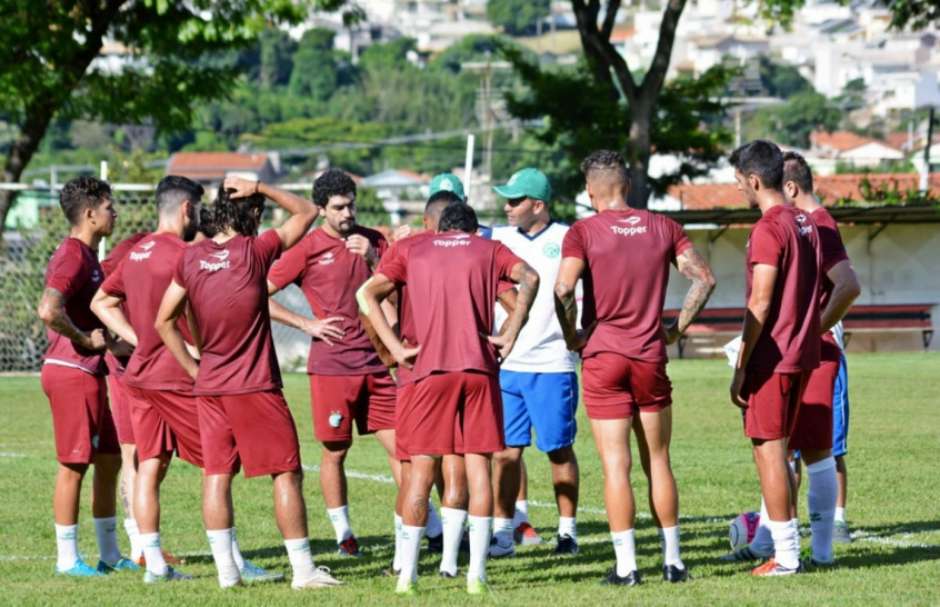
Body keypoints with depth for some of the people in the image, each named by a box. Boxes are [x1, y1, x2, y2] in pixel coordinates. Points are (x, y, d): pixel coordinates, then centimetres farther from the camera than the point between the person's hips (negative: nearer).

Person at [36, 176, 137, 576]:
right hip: (72, 372, -10)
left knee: (109, 460, 14)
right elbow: (48, 310, -31)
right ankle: (67, 559, 2)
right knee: (74, 465, -4)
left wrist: (110, 344, 16)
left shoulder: (86, 256, 16)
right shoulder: (73, 257, -16)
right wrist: (85, 340, -20)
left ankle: (109, 554, 21)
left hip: (88, 374, 10)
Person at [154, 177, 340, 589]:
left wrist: (194, 369, 14)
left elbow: (164, 322, 8)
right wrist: (260, 188, 1)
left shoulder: (190, 258, 3)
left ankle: (226, 571, 5)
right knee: (286, 473, 2)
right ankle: (303, 569, 2)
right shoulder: (255, 251, -10)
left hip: (209, 386, 5)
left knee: (216, 475, 6)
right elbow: (306, 212, 2)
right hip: (254, 386, -5)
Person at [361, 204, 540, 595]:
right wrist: (510, 335, -4)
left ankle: (407, 574, 2)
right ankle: (477, 573, 0)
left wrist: (395, 348, 0)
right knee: (478, 465, 3)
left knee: (421, 470, 4)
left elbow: (369, 293, 4)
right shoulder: (488, 249, 14)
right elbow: (529, 278, -5)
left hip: (430, 370, 0)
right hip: (479, 368, 0)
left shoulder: (413, 253, 16)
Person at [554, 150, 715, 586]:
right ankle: (672, 561, 13)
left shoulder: (583, 232, -6)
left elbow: (563, 289, -19)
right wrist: (677, 328, 8)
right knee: (657, 462, 12)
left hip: (602, 356, -3)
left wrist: (572, 336, -5)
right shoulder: (662, 227, 5)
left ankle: (625, 566, -2)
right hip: (651, 357, 3)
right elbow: (703, 279, 1)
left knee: (616, 465, -1)